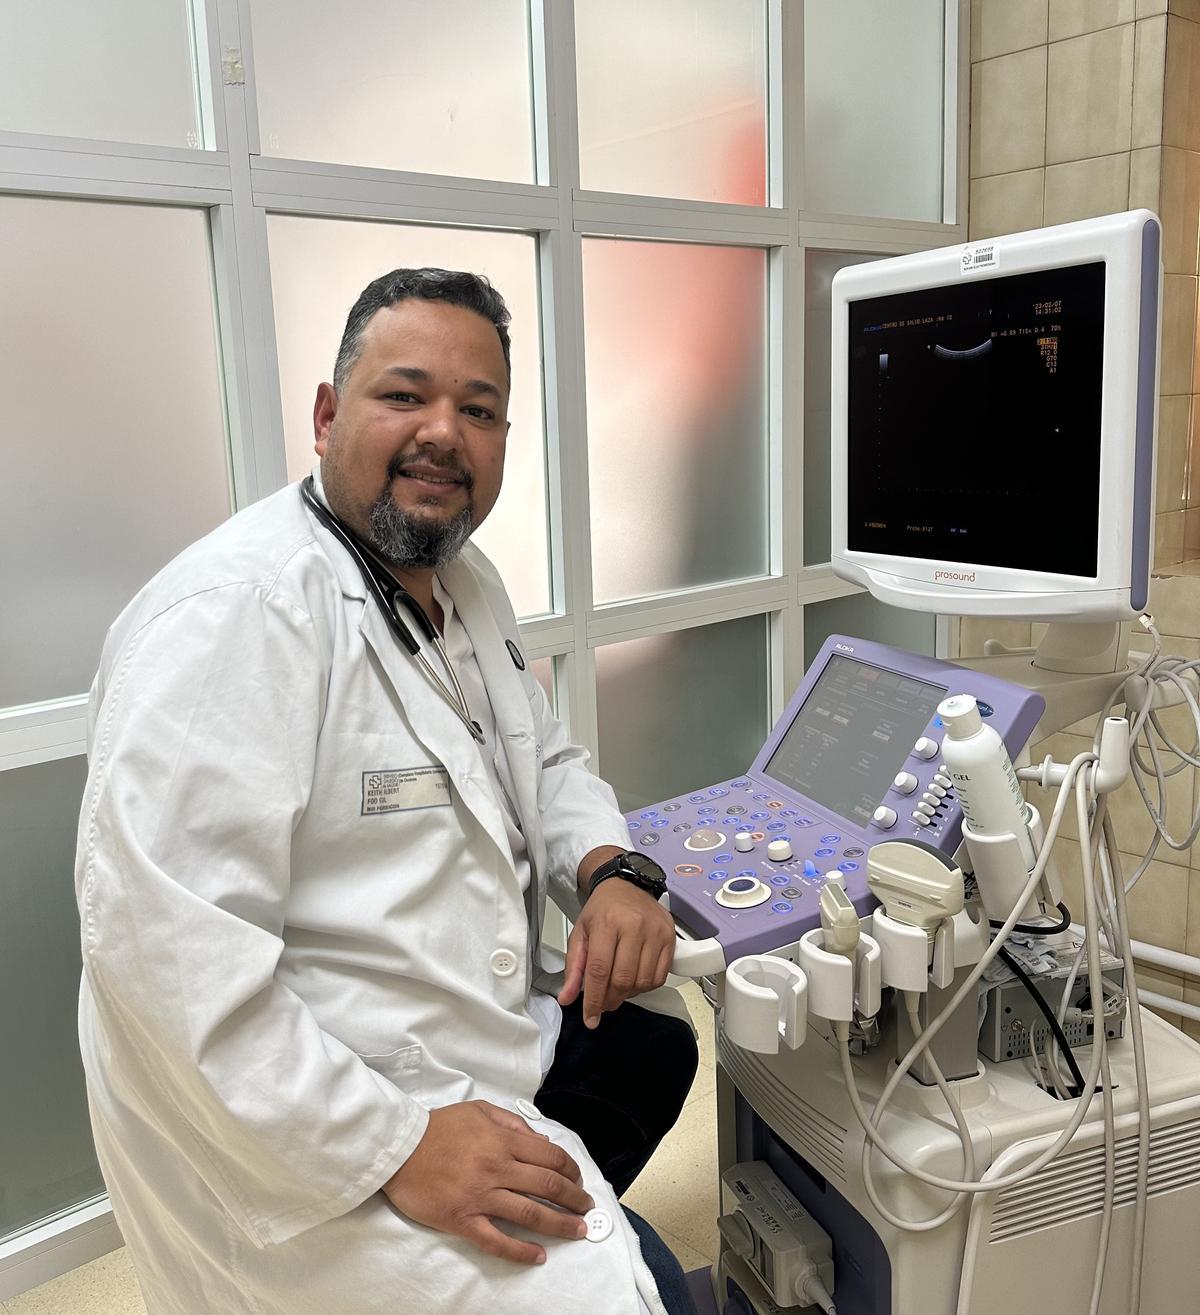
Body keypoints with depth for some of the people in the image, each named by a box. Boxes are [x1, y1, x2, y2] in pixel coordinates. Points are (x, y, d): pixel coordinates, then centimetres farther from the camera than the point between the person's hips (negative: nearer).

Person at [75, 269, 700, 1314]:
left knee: (656, 1049, 25)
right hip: (307, 1143, -9)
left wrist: (611, 868, -5)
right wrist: (394, 1148, -28)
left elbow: (544, 760, 16)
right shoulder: (235, 610, -25)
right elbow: (165, 945, -31)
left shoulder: (466, 581, 6)